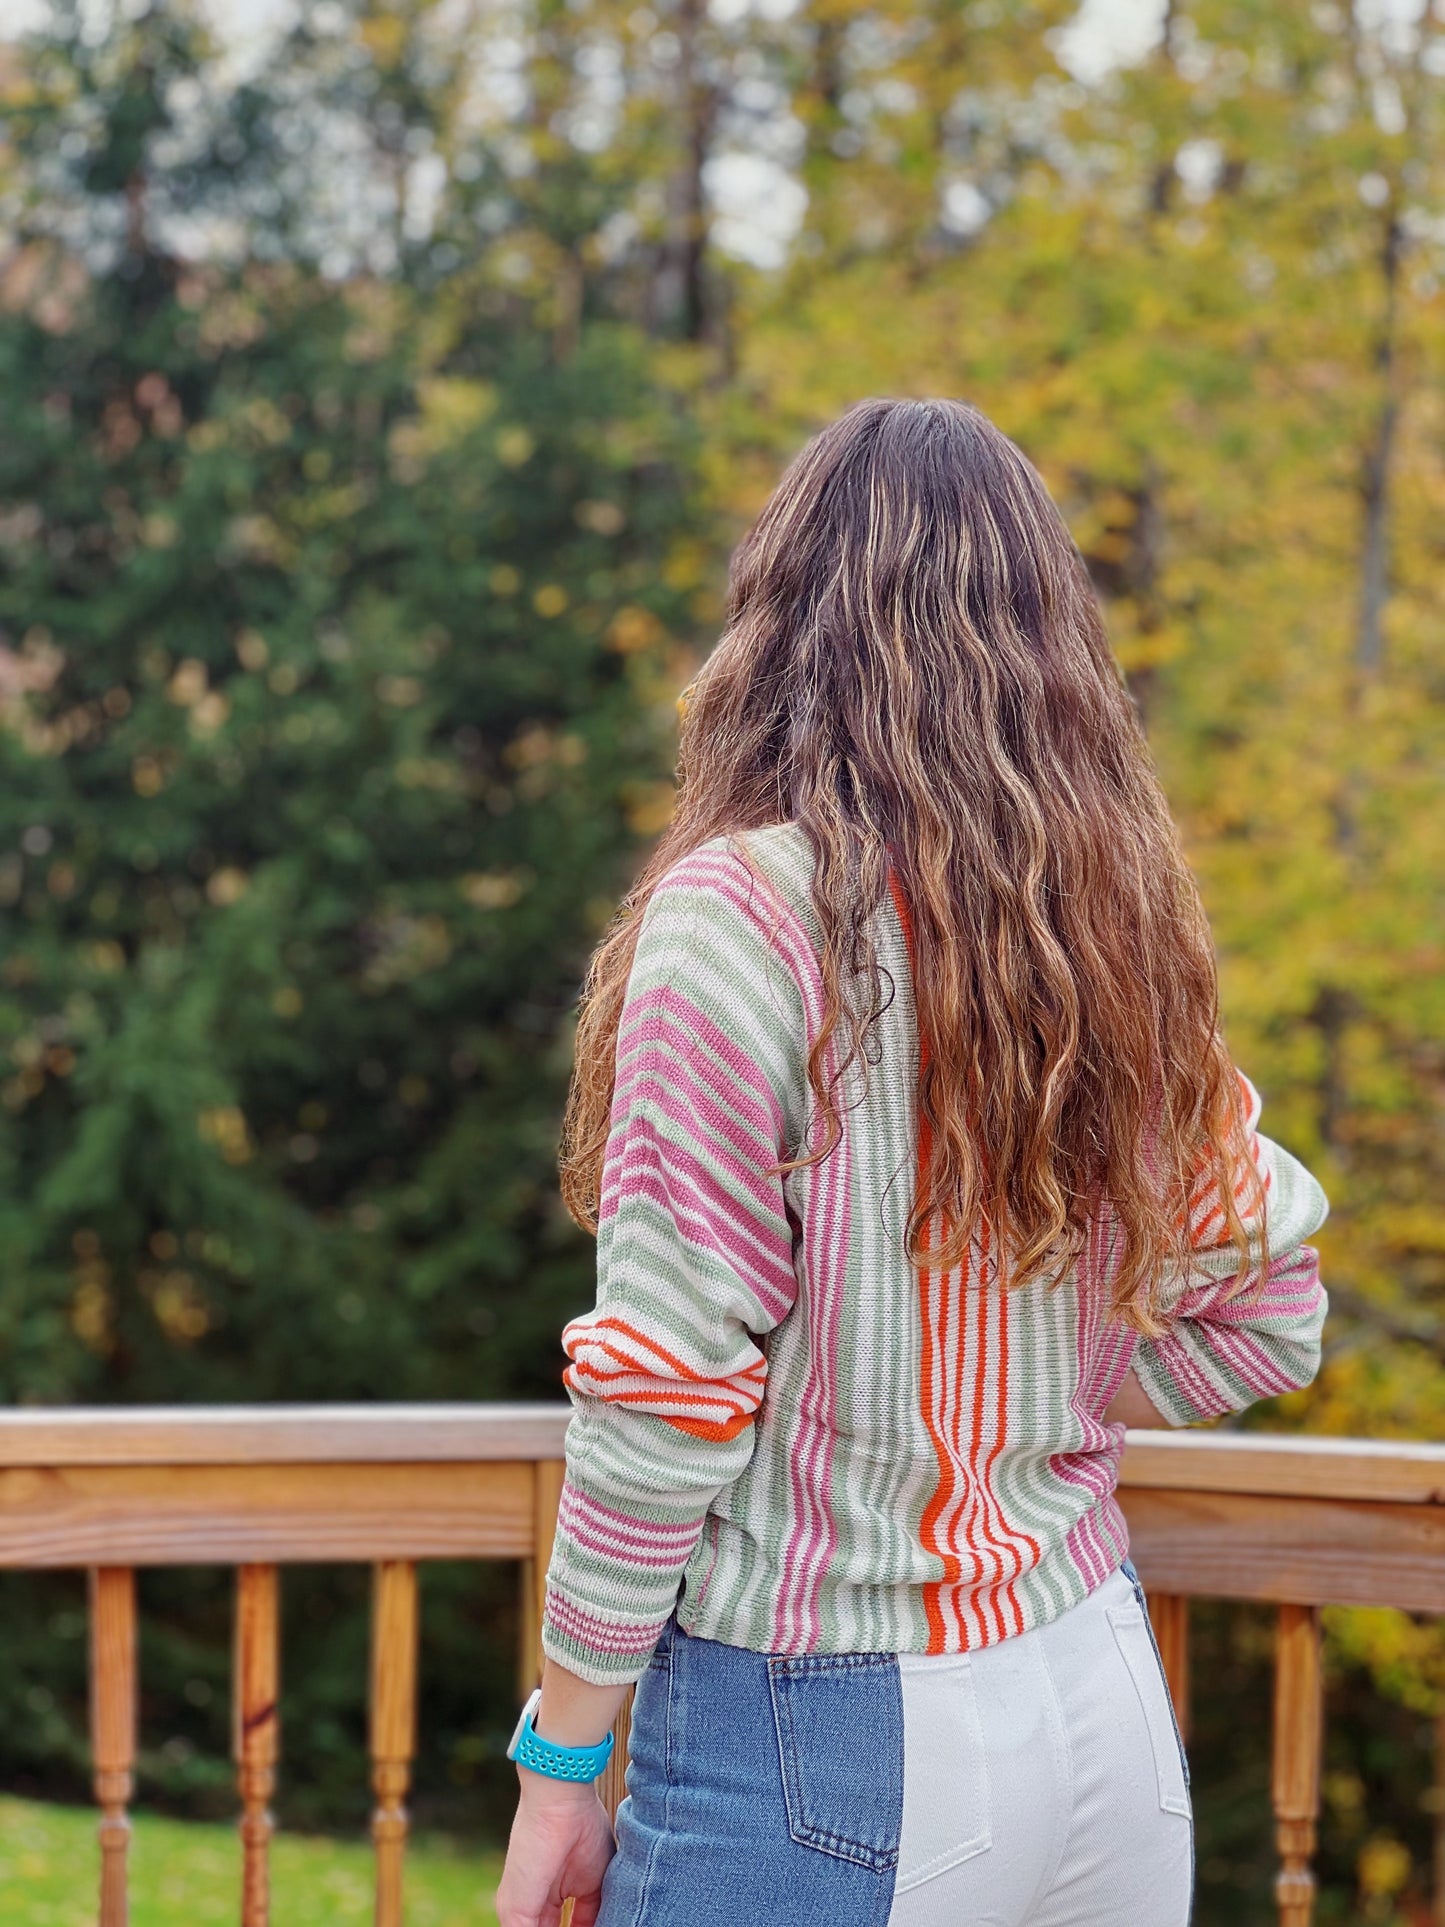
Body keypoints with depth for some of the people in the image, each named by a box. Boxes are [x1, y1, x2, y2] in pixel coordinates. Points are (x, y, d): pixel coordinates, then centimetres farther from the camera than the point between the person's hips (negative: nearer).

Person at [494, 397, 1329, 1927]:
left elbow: (669, 1393, -15)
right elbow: (1267, 1320, 13)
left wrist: (557, 1769, -8)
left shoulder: (744, 912, -13)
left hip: (823, 1752, -6)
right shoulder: (1126, 932, 5)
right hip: (1106, 1718, 6)